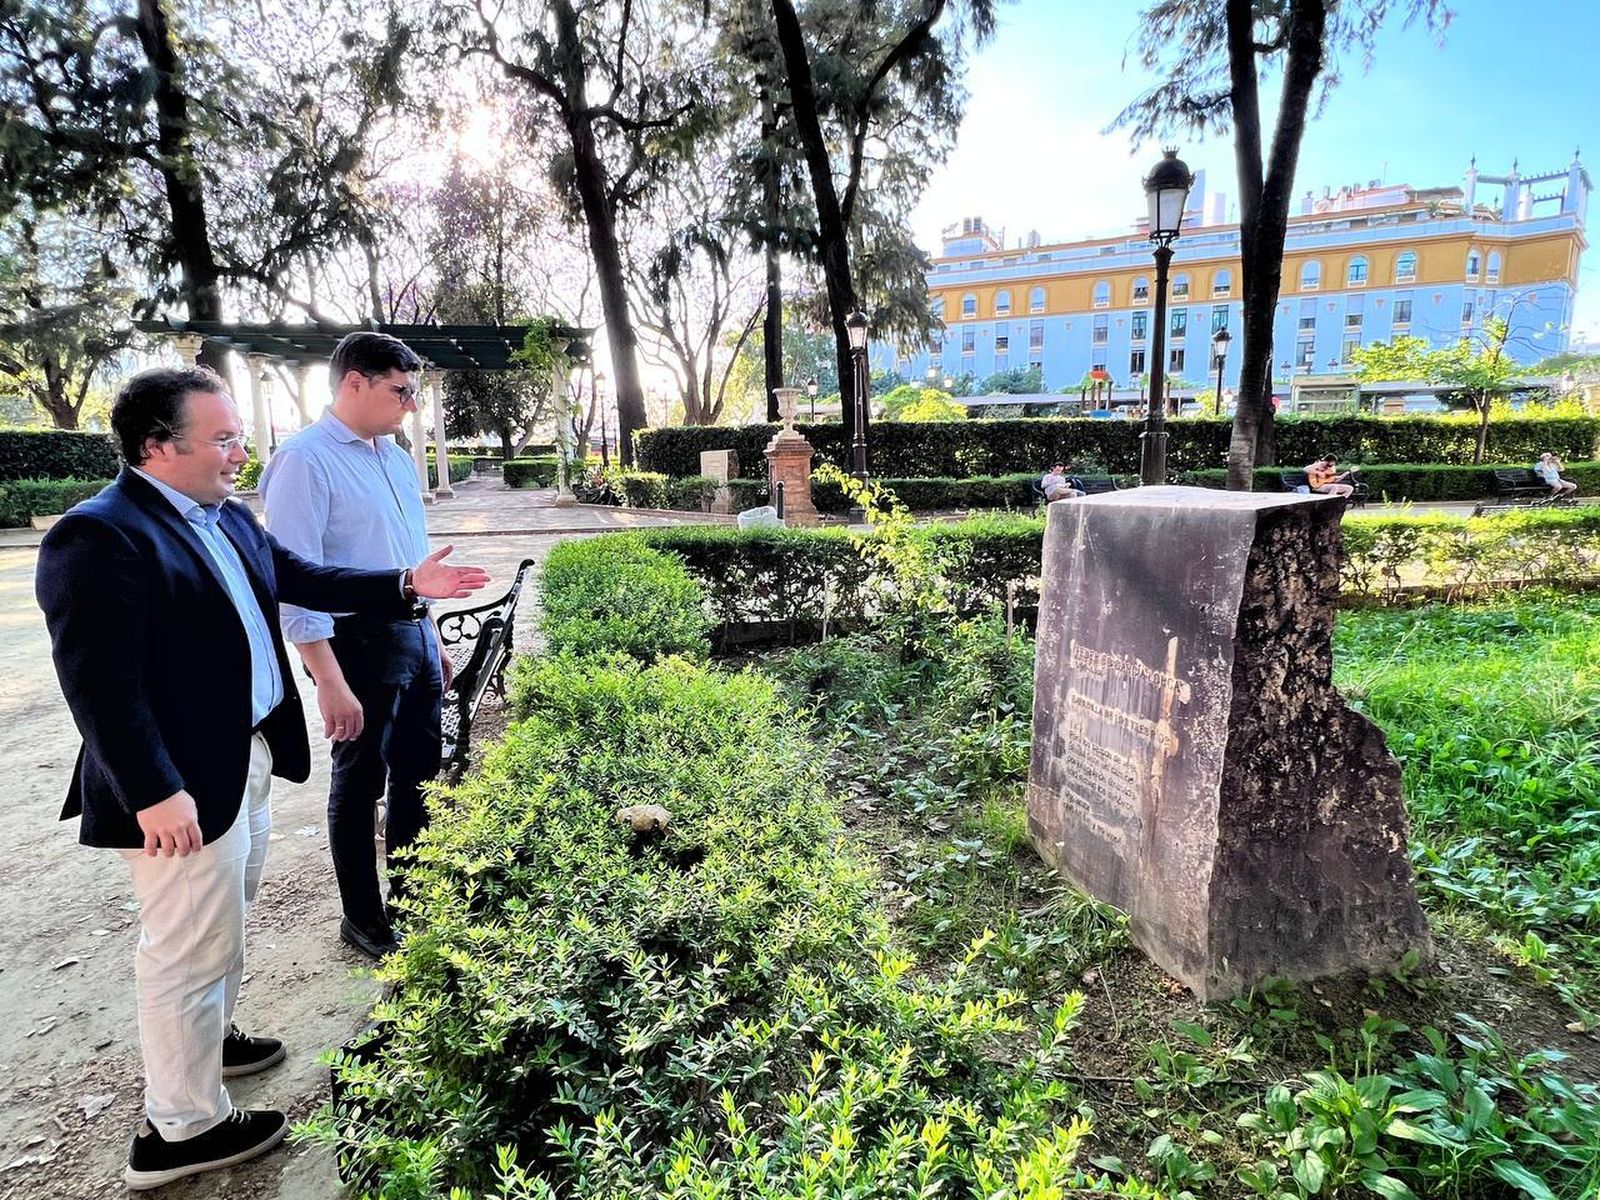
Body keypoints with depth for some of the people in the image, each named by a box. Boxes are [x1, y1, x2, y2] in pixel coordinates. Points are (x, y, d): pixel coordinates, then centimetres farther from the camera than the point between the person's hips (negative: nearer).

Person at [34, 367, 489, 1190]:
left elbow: (302, 580, 18)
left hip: (249, 755, 10)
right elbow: (99, 685, -24)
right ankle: (181, 1129, 23)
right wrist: (154, 793, -27)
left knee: (223, 922, 25)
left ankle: (203, 1041, 47)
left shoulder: (229, 518, 9)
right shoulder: (97, 536, -20)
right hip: (185, 783, -9)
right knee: (190, 946, 5)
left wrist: (406, 585, 10)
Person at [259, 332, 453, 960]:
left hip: (415, 634, 8)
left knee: (418, 773, 17)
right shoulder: (305, 459, -15)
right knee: (360, 783, 8)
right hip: (359, 641, -8)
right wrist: (330, 683, -22)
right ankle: (363, 919, 26)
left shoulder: (395, 456, 10)